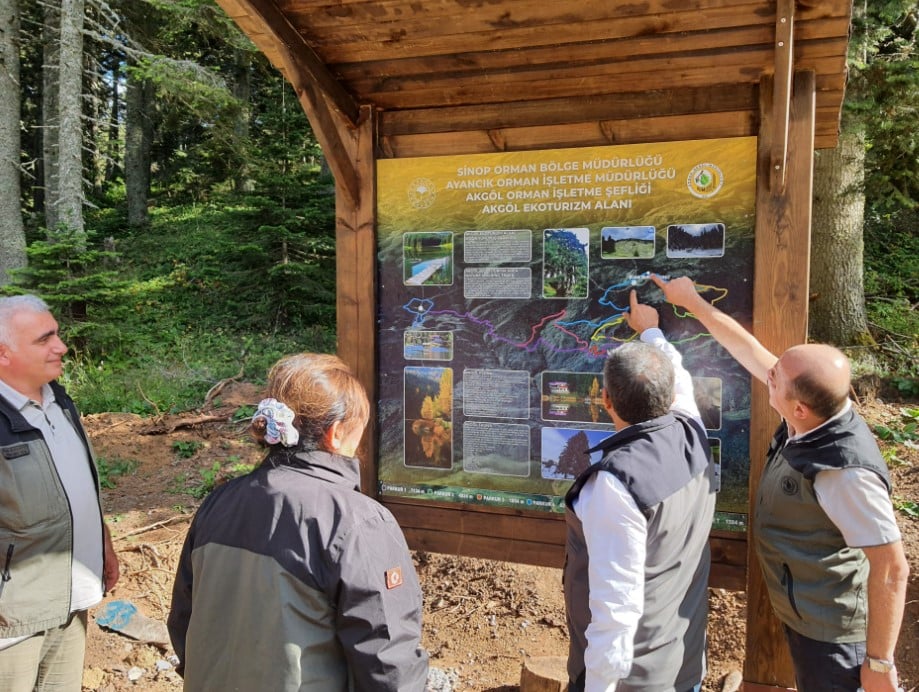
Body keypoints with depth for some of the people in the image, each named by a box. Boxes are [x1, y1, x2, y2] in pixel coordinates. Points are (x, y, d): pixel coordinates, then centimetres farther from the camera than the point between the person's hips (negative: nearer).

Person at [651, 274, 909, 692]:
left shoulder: (847, 473, -35)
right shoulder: (812, 409, -11)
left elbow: (892, 569, -28)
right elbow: (747, 348, -1)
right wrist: (691, 301, 6)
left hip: (832, 631, -8)